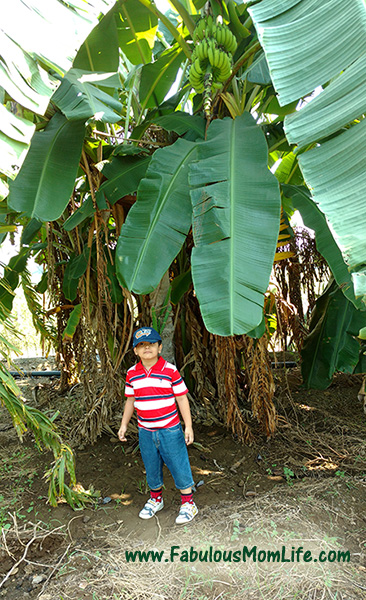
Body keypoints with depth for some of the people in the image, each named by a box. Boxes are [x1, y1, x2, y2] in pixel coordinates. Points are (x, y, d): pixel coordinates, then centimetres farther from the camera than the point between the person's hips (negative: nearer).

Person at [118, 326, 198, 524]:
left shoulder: (170, 371, -9)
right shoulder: (132, 374, 1)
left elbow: (182, 398, -5)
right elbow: (130, 400, 12)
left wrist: (188, 426, -5)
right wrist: (124, 424, 11)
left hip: (170, 430, -3)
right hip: (145, 431, 3)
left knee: (179, 466, 4)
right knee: (151, 468, 16)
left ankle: (188, 504, 23)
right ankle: (156, 499, 40)